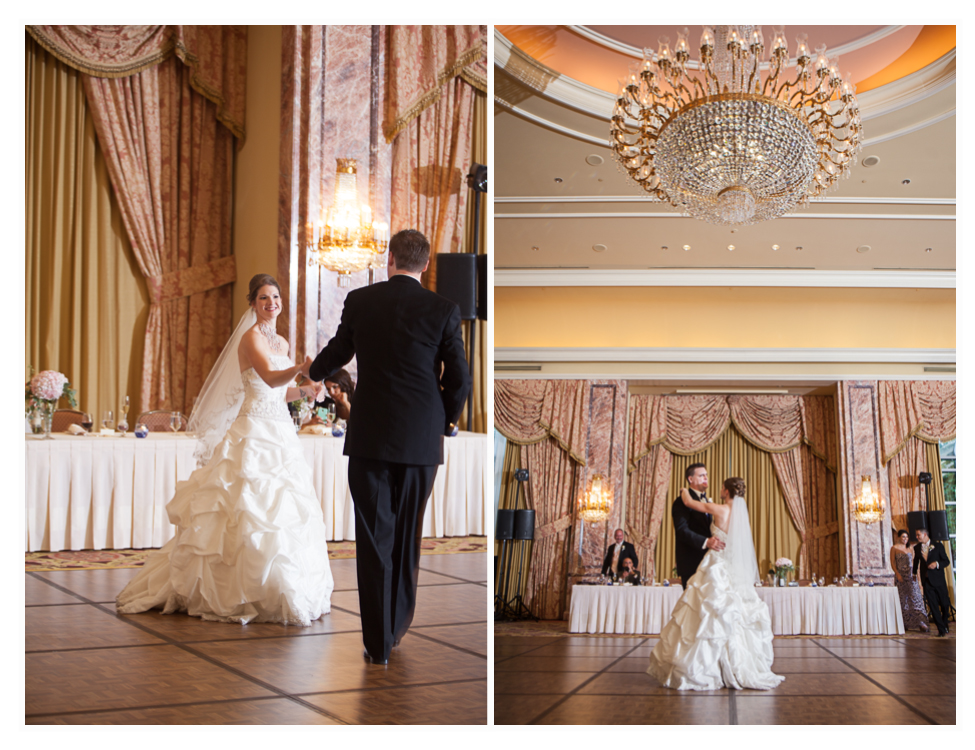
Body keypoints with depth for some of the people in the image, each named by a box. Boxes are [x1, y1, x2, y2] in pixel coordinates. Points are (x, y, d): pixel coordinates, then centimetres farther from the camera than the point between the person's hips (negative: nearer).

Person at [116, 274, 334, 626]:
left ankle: (280, 592, 16)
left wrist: (304, 391, 7)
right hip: (253, 434, -8)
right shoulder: (250, 337, -9)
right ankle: (235, 594, -1)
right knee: (251, 510, -10)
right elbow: (269, 378, -26)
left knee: (282, 513, 8)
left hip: (282, 435, 8)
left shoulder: (282, 343, 16)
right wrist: (301, 368, -43)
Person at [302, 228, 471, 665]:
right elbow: (459, 380, -2)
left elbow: (337, 353, 14)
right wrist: (445, 421, 17)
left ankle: (378, 644, 5)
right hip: (421, 440, 0)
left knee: (373, 537, 4)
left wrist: (313, 372, 37)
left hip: (369, 436, 0)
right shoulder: (443, 310, -4)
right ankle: (397, 625, 29)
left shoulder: (359, 301, -1)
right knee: (407, 536, 16)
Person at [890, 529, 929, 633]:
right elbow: (892, 563, -1)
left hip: (911, 576, 2)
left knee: (915, 597, -9)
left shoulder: (910, 549, 16)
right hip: (901, 576, -2)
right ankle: (906, 623, 8)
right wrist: (897, 574, -14)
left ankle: (921, 622, -13)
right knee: (903, 599, 2)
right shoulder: (894, 548, 5)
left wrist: (916, 576, 10)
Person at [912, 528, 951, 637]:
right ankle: (942, 630, -3)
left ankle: (945, 624, 29)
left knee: (945, 604, 4)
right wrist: (914, 574, 21)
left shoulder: (938, 546, 0)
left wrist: (937, 564, -19)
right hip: (926, 580, 2)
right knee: (933, 606, -6)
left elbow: (946, 561, -1)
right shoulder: (917, 548, 10)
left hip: (938, 579, -2)